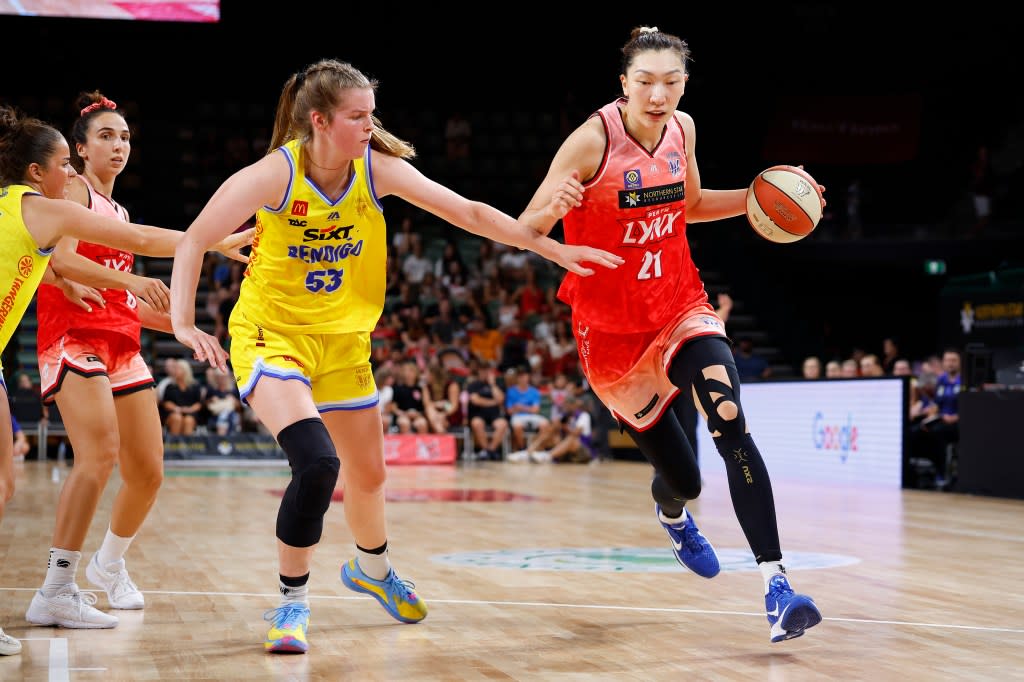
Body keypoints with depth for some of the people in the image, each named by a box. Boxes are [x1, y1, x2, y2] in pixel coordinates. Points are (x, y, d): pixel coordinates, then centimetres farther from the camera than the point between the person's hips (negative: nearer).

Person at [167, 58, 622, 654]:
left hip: (344, 339, 5)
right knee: (317, 462, -26)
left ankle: (373, 569, 49)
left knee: (369, 475, 16)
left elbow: (469, 213, -8)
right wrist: (184, 324, -26)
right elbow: (195, 240, -16)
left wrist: (553, 248, -11)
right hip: (270, 336, -5)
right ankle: (292, 604, -6)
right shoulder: (275, 174, -22)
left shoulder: (378, 168, -12)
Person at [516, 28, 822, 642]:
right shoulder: (593, 140, -18)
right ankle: (672, 515, 45)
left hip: (681, 309, 3)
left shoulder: (682, 129, -3)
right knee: (683, 478, 5)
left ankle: (776, 582, -21)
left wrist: (758, 197, 2)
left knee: (731, 427, -24)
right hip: (612, 328, -3)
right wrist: (552, 208, -41)